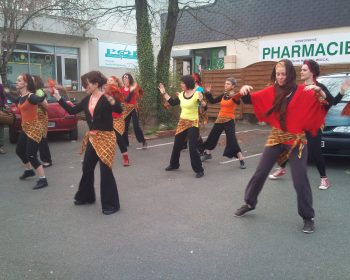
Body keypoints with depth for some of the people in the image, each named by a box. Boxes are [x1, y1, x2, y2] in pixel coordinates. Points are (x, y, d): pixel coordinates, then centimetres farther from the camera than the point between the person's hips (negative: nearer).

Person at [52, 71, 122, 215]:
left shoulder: (106, 98, -15)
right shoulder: (87, 100, 6)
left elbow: (119, 110, -29)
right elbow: (72, 111, 11)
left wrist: (111, 100, -49)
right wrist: (58, 97, 7)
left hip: (106, 137, -8)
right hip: (92, 138, 8)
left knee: (105, 170, -6)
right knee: (87, 167, 18)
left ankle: (111, 204, 6)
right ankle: (86, 196, 39)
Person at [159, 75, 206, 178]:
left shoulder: (197, 94, -16)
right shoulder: (181, 94, 3)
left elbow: (205, 107, -22)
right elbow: (172, 103, 16)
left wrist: (201, 100, -41)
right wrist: (164, 93, 14)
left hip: (193, 124, -7)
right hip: (182, 122, 7)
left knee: (193, 147, -9)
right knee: (177, 145, 17)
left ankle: (199, 170, 3)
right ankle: (174, 164, 38)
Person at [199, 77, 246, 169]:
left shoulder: (234, 96, -10)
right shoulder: (223, 95, 8)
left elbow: (238, 102, -32)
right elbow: (212, 101, 14)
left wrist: (233, 96, -51)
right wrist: (208, 93, 1)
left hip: (229, 121, -7)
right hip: (219, 120, 7)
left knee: (232, 141, -13)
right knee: (211, 138, 17)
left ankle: (242, 161, -3)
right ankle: (207, 154, 39)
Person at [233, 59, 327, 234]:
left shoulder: (303, 92, -8)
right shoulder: (272, 91, 1)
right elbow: (251, 99, 2)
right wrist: (245, 92, -19)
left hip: (297, 140, -3)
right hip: (275, 138, 3)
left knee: (300, 180, -4)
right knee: (260, 173, 8)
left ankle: (308, 218, 14)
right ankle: (249, 203, 29)